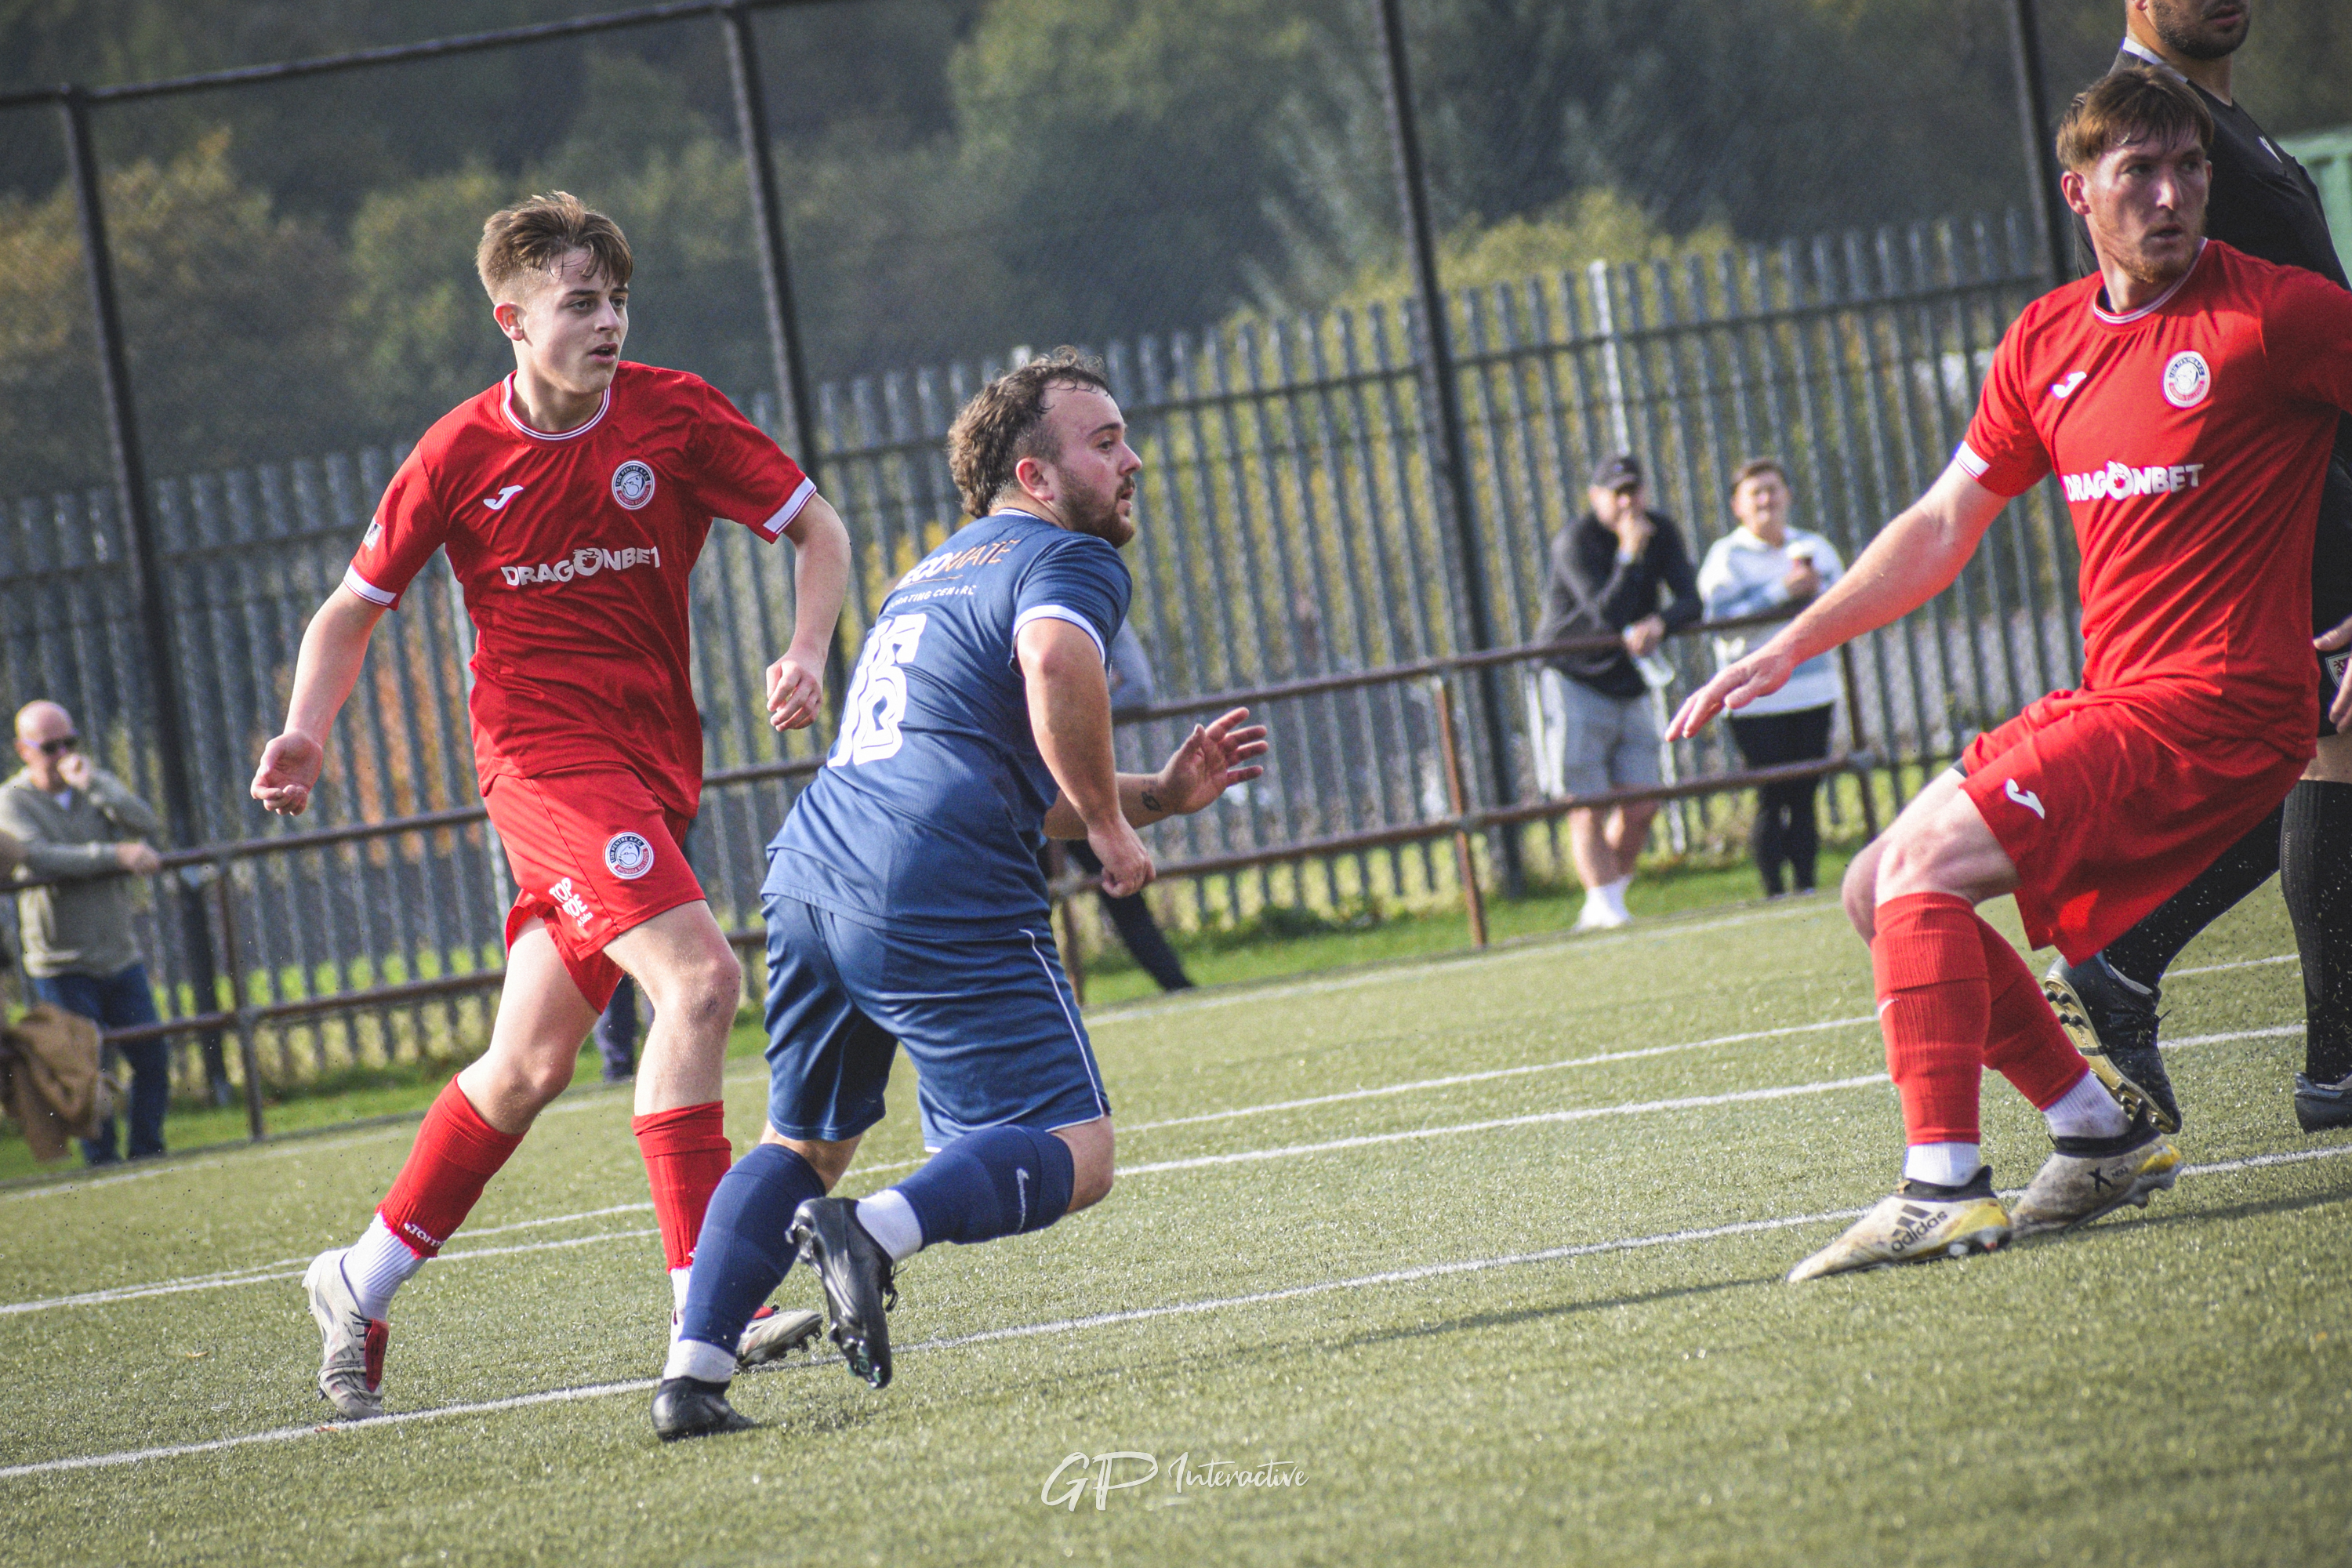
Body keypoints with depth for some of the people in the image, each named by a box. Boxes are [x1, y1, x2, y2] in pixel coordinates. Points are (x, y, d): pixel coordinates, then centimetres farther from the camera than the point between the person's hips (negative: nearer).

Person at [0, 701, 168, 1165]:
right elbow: (39, 857, -23)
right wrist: (116, 855, -28)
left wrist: (92, 782, -19)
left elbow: (145, 824, -9)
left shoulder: (95, 786, 8)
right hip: (61, 966, -4)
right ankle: (102, 1164, 7)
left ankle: (147, 1153, 16)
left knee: (153, 1058, 3)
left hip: (120, 957, 4)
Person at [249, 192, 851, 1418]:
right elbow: (352, 610, 8)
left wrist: (807, 651, -13)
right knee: (698, 978, -24)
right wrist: (307, 731, -8)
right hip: (541, 752, -4)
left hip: (652, 760, 4)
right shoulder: (461, 453, -2)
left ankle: (361, 1284, 25)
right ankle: (705, 1307, -24)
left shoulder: (673, 415, 1)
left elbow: (816, 530, 6)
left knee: (531, 1065, 8)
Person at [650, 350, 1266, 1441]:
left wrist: (1160, 795, 33)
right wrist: (1109, 824, -9)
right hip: (940, 899, -8)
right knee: (1074, 1152, -2)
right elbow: (1055, 662, -21)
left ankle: (691, 1373, 10)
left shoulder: (933, 573, 32)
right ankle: (880, 1230, -27)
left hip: (808, 872, 8)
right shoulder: (1070, 560, 5)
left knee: (801, 1145, 24)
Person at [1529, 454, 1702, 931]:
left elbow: (1690, 601, -4)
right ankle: (1606, 911, -11)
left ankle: (1603, 905, 14)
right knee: (1589, 809, -10)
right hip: (1573, 682, -6)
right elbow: (1607, 614, -25)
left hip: (1630, 689, 6)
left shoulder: (1661, 533, 2)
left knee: (1640, 807, 1)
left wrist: (1658, 623, -24)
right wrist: (1630, 553, -30)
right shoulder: (1574, 543, -16)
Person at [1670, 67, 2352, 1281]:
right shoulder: (2047, 340, 11)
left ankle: (1943, 1191, -24)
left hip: (2214, 712, -8)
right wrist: (1786, 649, 11)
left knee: (1925, 860, -21)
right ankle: (2102, 1136, 9)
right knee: (1877, 892, 6)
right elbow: (1943, 526, 18)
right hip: (2109, 708, 8)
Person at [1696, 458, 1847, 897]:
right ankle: (1774, 890, -2)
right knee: (1772, 798, -7)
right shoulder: (1725, 557, -1)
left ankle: (1805, 886, 8)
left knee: (1804, 796, 4)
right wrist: (1782, 591, -19)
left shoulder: (1814, 547, 14)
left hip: (1813, 694, 4)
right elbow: (1722, 619, -15)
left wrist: (1815, 590, -11)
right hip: (1756, 701, -4)